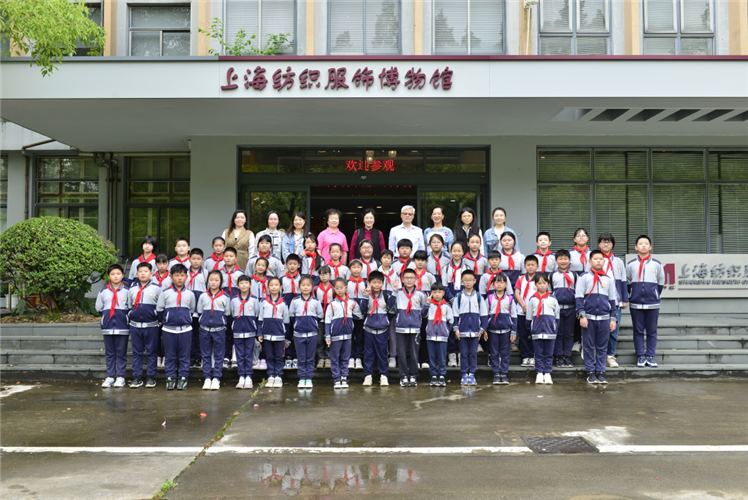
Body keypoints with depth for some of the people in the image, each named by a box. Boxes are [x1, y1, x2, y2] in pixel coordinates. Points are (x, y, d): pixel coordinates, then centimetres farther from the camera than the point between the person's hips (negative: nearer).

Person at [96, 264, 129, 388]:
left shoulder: (127, 291, -1)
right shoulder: (103, 291, 5)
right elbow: (98, 308, 15)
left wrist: (124, 317, 2)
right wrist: (107, 315, 10)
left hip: (122, 327, -2)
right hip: (107, 327, 2)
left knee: (121, 352, 3)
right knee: (109, 353, 8)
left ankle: (120, 377, 10)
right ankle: (110, 377, 14)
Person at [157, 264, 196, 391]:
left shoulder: (190, 294, 4)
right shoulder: (165, 293, 0)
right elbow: (159, 310, 9)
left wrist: (185, 319, 11)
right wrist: (165, 320, 10)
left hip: (185, 329, 1)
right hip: (169, 329, 0)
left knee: (184, 355, 4)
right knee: (170, 355, 6)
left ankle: (183, 378, 13)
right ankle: (170, 378, 15)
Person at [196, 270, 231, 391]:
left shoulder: (225, 297, -2)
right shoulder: (203, 296, 4)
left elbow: (227, 314, 4)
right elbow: (199, 312, 12)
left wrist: (221, 322, -2)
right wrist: (205, 320, 4)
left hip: (219, 330, -2)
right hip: (204, 329, 2)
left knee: (218, 355, 4)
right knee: (206, 355, 8)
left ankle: (216, 378, 10)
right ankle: (207, 378, 15)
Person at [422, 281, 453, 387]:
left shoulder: (446, 306, 3)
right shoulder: (430, 305, 2)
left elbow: (451, 321, 9)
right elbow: (423, 314, -12)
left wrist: (446, 330, 8)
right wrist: (427, 303, -14)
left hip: (442, 336, -1)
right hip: (430, 335, 1)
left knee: (442, 357, 2)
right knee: (432, 357, 6)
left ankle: (442, 376, 10)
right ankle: (433, 376, 14)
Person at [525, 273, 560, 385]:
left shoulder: (553, 299, 4)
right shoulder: (532, 299, 3)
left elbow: (557, 316, 12)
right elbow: (529, 317, 9)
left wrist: (556, 328, 10)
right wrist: (530, 328, 9)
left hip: (550, 331, 0)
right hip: (537, 331, 0)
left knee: (549, 354, 6)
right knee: (538, 354, 5)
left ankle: (547, 373, 13)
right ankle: (539, 373, 11)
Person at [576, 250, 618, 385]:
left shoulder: (608, 279, 11)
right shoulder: (584, 277, 2)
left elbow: (612, 300, 14)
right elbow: (579, 298, 0)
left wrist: (613, 319, 8)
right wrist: (582, 315, -8)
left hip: (604, 318, 2)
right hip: (588, 317, -2)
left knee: (602, 347, 6)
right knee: (589, 347, 3)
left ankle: (600, 372, 14)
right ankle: (590, 372, 11)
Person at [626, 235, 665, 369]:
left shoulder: (657, 264, 5)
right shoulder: (630, 264, 4)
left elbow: (661, 283, 13)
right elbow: (627, 283, 11)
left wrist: (656, 296, 11)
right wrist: (631, 297, 8)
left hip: (652, 304, 0)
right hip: (636, 304, 0)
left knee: (652, 332, 4)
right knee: (638, 331, 3)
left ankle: (650, 356, 12)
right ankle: (641, 356, 10)